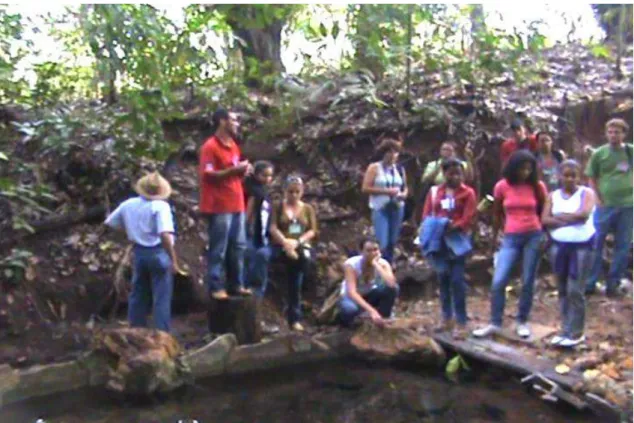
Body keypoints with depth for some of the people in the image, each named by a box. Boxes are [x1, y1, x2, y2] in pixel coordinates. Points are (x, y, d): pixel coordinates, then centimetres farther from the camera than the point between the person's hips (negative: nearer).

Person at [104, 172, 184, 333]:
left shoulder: (128, 204, 3)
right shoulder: (161, 206, -15)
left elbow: (110, 223, 15)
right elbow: (165, 235, -26)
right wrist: (174, 260, -22)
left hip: (139, 253, 6)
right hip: (158, 253, -6)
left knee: (138, 294, 18)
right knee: (161, 298, 2)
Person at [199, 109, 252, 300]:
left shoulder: (233, 145, 16)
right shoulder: (210, 146, -10)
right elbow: (208, 175, -17)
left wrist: (243, 171, 3)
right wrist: (234, 169, -19)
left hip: (237, 204, 9)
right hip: (219, 206, -8)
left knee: (238, 247, 11)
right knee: (218, 250, -3)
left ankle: (236, 284, 21)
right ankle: (216, 287, 5)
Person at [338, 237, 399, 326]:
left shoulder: (383, 263, -19)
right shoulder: (351, 264, -28)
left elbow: (391, 284, -37)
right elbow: (351, 292, -37)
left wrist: (376, 264, -37)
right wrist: (371, 311, -46)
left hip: (369, 295, 3)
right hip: (352, 297, -3)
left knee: (392, 288, -26)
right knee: (350, 310, -40)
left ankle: (382, 320, -8)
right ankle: (345, 317, -3)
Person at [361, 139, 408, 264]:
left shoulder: (400, 169, 12)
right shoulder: (374, 168, -1)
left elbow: (405, 187, 22)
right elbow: (365, 188, -8)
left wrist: (404, 194, -2)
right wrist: (385, 191, -15)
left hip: (397, 208, 5)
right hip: (380, 208, -5)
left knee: (392, 242, 11)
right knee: (382, 243, -12)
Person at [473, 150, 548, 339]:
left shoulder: (538, 186, -2)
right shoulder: (502, 186, -2)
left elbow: (543, 213, 8)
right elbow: (497, 214, 9)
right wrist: (494, 238, 13)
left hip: (533, 236, 0)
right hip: (510, 238, 0)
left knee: (528, 282, 5)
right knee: (498, 282, -6)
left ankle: (522, 322, 20)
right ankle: (495, 323, 6)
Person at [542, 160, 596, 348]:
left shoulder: (586, 193, -3)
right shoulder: (553, 196, 6)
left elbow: (584, 214, -21)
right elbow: (544, 220, -7)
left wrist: (559, 216, -11)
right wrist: (571, 219, -16)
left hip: (582, 246, -4)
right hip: (559, 246, 4)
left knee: (575, 290, -6)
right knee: (563, 290, 9)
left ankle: (576, 333, 4)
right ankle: (566, 330, 19)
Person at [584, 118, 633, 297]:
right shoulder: (599, 153, -1)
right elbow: (592, 179, 3)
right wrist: (598, 200, -6)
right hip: (605, 205, -2)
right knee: (596, 244, 1)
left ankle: (613, 284, 18)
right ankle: (590, 283, 10)